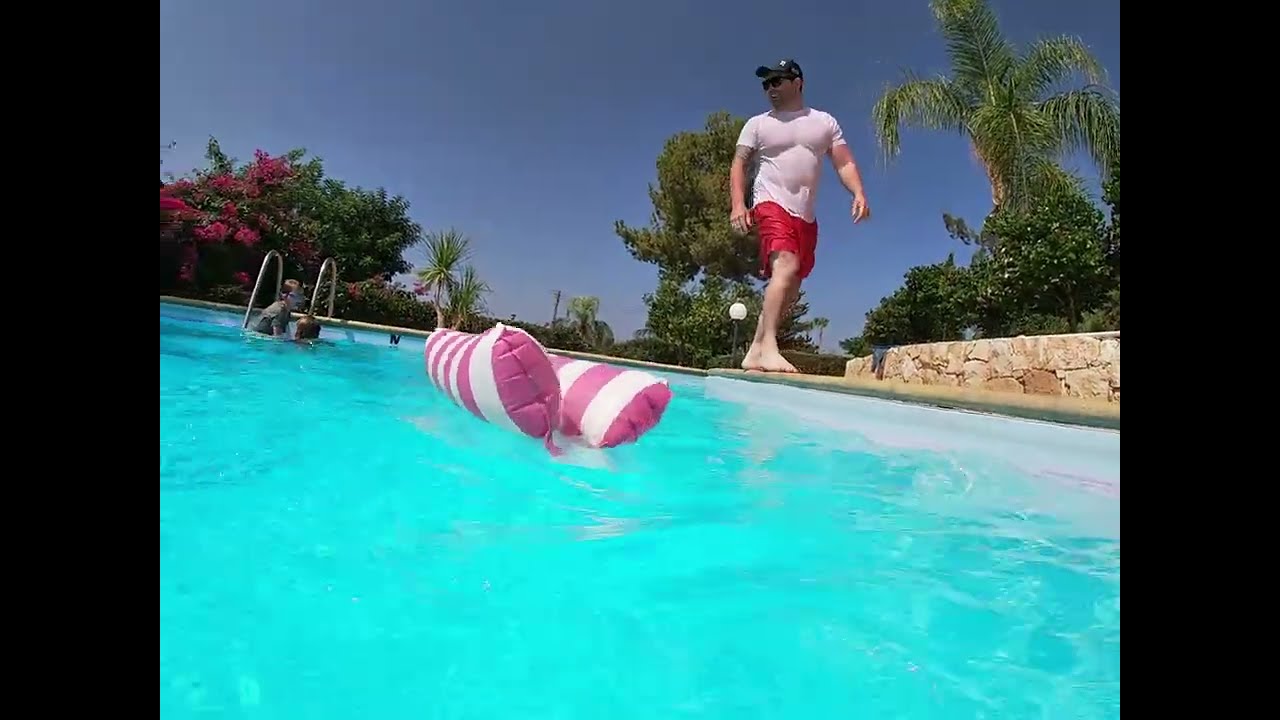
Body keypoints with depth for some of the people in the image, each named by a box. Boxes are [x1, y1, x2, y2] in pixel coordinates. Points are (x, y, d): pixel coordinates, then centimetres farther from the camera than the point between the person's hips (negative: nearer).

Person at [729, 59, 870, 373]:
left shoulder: (825, 122, 15)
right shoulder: (758, 124, 10)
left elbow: (844, 163, 8)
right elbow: (739, 165, 5)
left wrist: (859, 194, -10)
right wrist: (737, 204, -12)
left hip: (805, 216, 5)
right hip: (771, 205, -5)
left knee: (791, 288, 3)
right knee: (786, 267, -29)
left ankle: (755, 351, 10)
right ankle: (769, 348, -38)